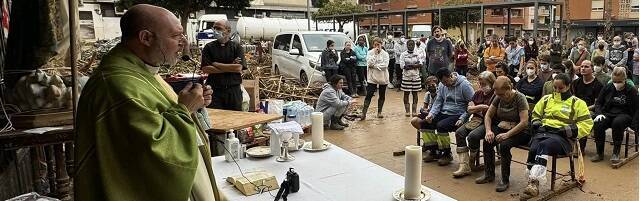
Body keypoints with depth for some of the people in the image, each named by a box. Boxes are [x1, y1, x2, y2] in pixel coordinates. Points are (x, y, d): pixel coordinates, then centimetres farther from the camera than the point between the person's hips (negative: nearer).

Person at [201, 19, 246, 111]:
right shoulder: (209, 47, 7)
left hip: (233, 90, 0)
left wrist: (216, 64, -7)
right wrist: (230, 68, -8)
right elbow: (205, 69, -6)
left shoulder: (237, 47, 4)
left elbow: (239, 68, -10)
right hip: (214, 90, 0)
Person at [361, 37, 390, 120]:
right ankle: (364, 113, -6)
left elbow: (385, 64, -14)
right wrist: (375, 54, -17)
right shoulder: (370, 53, 0)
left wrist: (374, 65, -17)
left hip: (383, 78, 1)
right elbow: (369, 63, -14)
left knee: (381, 96, 10)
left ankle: (379, 112, 23)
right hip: (372, 77, -1)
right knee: (369, 95, -7)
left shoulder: (385, 54, -1)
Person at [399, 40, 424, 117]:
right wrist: (415, 66, -11)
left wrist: (409, 65, -15)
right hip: (406, 76, -1)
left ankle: (414, 110, 9)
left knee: (415, 93, 4)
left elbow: (420, 64, -6)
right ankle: (407, 110, 8)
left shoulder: (418, 54, 5)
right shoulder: (403, 54, 0)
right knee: (406, 93, 1)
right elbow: (402, 66, -10)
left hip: (416, 76, 1)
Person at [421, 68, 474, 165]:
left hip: (457, 115, -7)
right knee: (424, 123, -10)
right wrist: (431, 114, -6)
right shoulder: (442, 85, 9)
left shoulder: (464, 85, -11)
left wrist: (462, 118, -20)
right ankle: (433, 151, 4)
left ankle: (447, 154, -10)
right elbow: (438, 102, 12)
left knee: (441, 126, -31)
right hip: (443, 113, 7)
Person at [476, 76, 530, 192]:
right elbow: (488, 115, 7)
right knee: (487, 142, -19)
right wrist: (488, 131, -11)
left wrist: (508, 134, -29)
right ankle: (489, 174, -1)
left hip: (520, 131, -6)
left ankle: (505, 180, -17)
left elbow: (524, 122, -24)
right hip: (503, 128, 6)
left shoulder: (520, 98, -16)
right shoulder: (498, 98, 2)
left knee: (504, 145, -32)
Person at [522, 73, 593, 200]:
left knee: (544, 145, -38)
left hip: (562, 137, -3)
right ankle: (532, 184, -31)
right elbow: (535, 114, 31)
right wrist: (536, 123, 8)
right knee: (533, 148, -33)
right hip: (543, 132, 3)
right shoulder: (546, 99, 21)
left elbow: (587, 124, 5)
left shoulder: (577, 103, 9)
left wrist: (570, 130, -11)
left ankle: (534, 182, -43)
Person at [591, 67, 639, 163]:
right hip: (608, 114, 3)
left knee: (617, 122, -38)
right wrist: (599, 113, -5)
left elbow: (636, 110, 0)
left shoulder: (632, 91, -1)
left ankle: (616, 153, -24)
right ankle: (599, 153, -17)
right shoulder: (607, 88, 7)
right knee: (598, 124, -30)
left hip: (624, 115, -3)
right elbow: (598, 103, 14)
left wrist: (633, 125, -8)